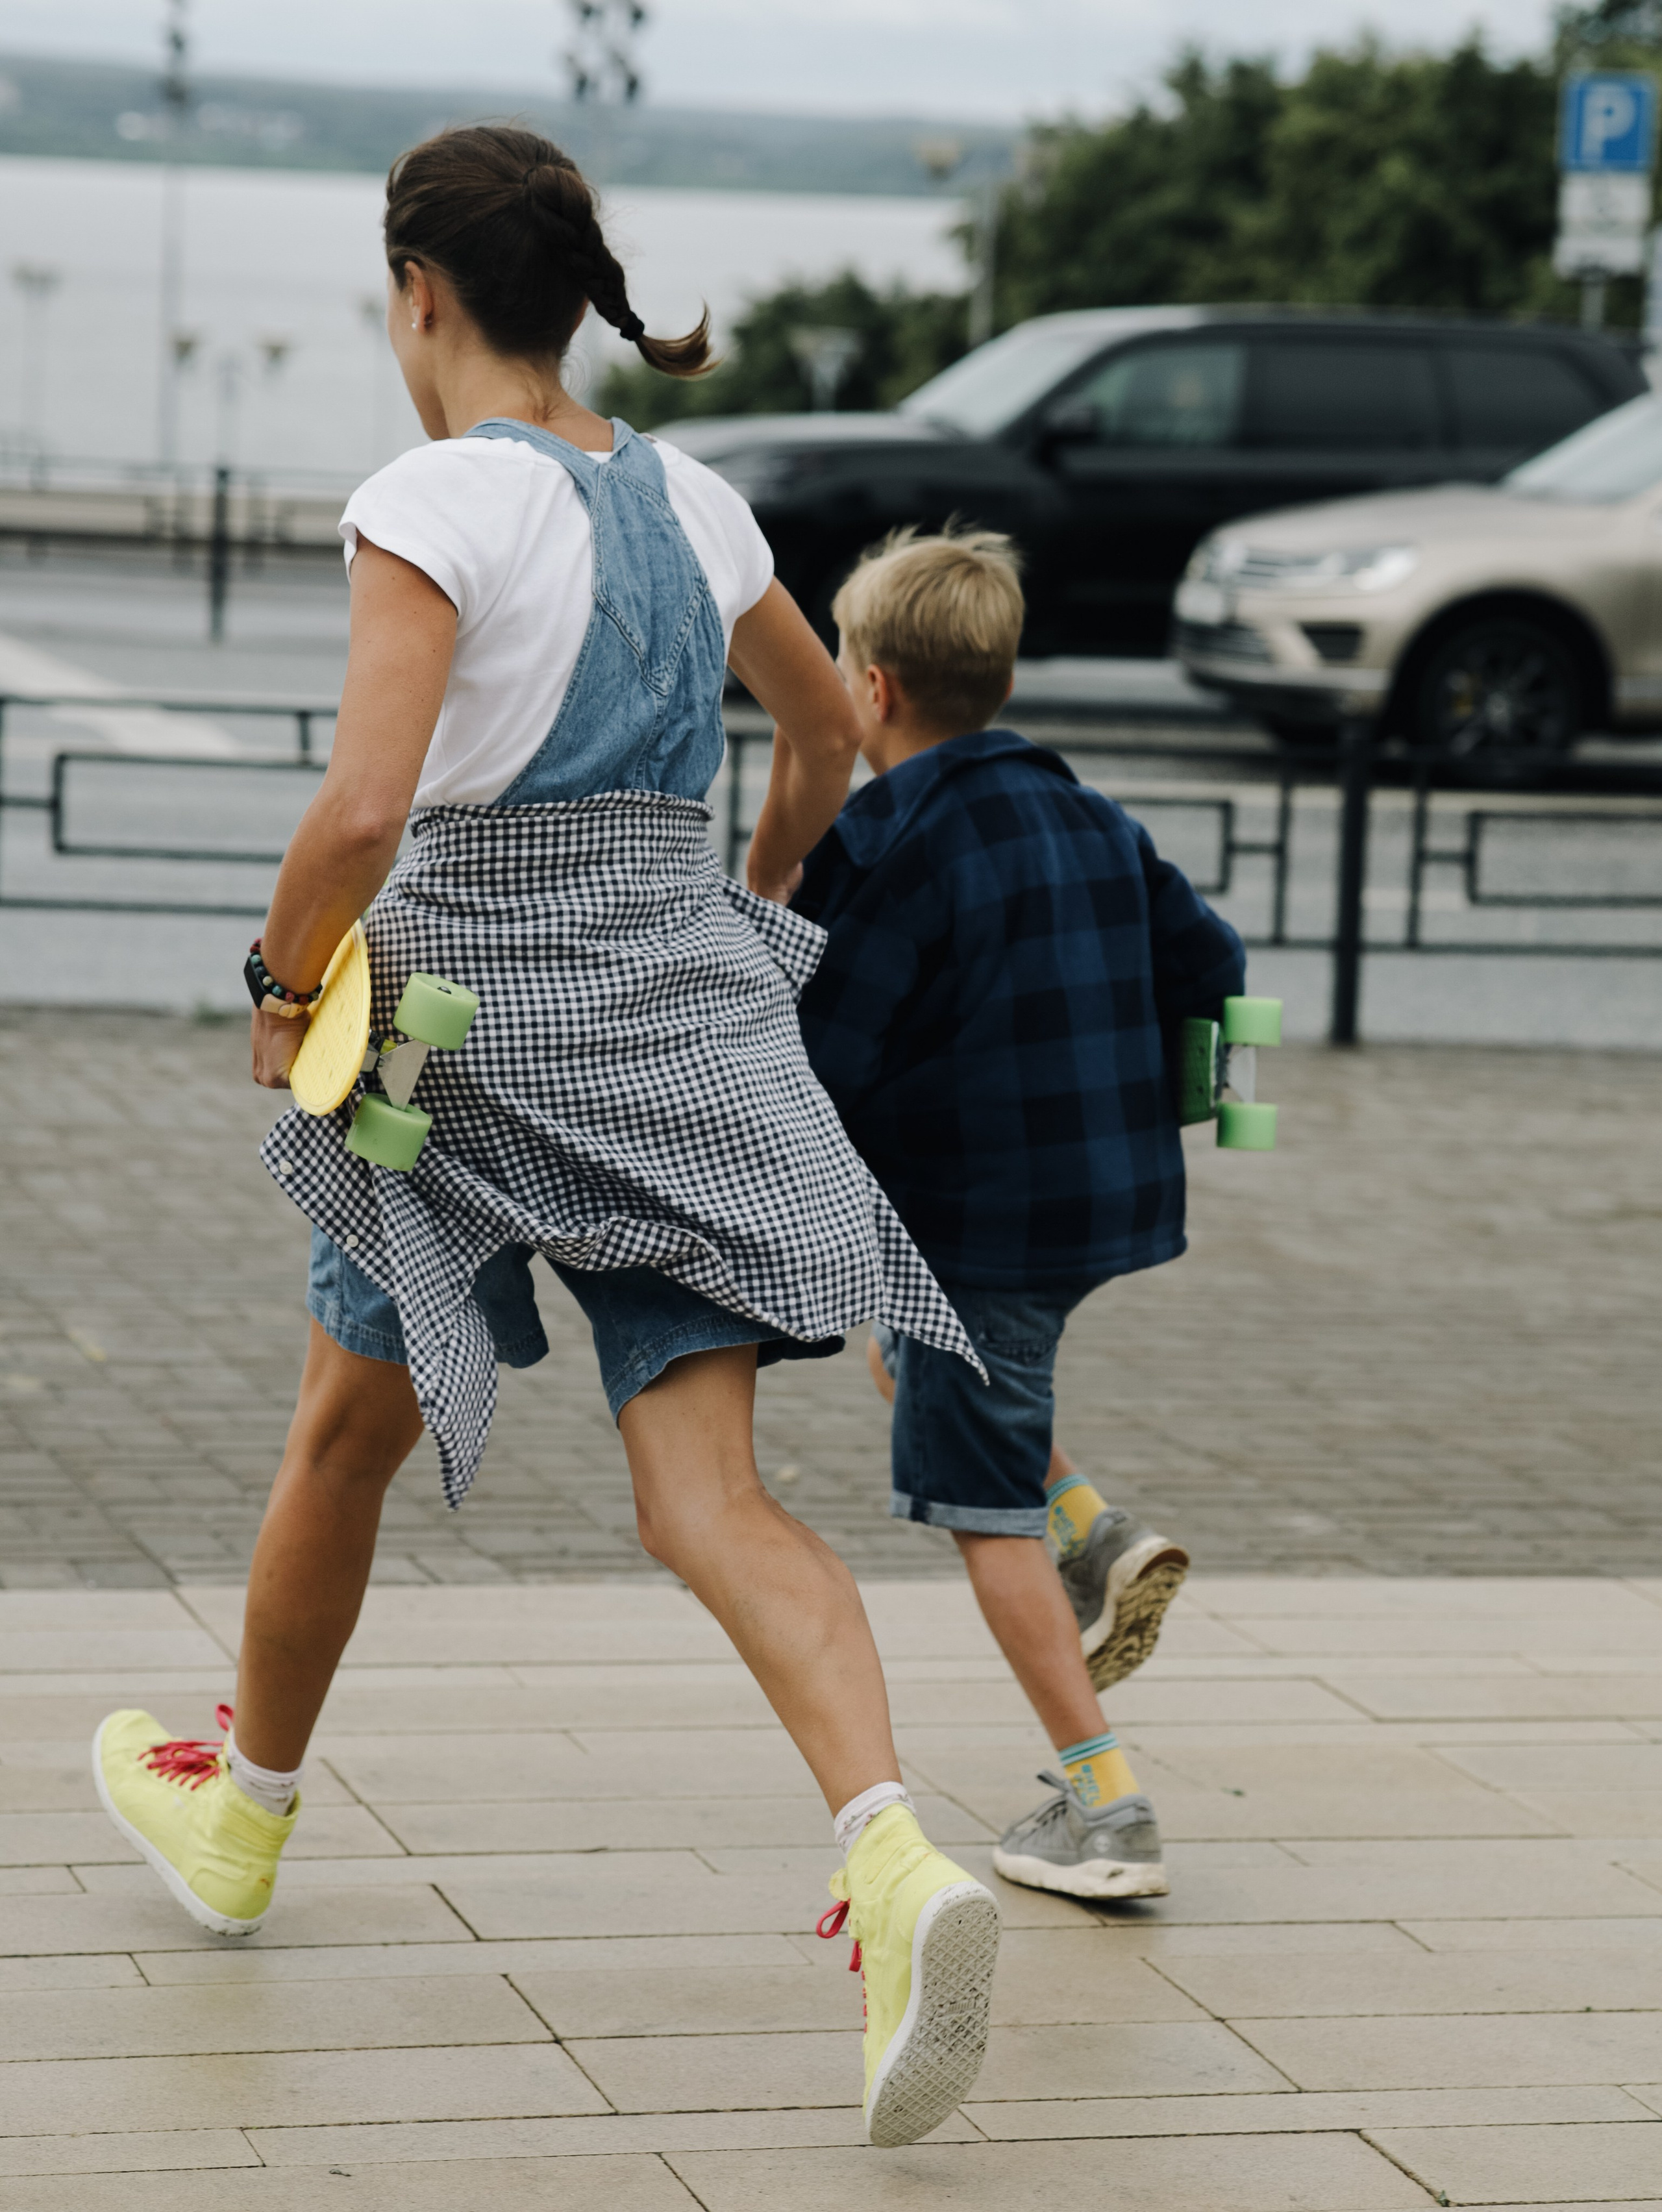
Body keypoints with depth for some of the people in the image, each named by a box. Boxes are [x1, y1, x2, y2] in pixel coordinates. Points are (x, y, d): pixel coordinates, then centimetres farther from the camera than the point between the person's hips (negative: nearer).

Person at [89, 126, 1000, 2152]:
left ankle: (241, 1819, 39)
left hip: (477, 1014, -5)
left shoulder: (436, 501, -12)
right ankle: (897, 1859, -26)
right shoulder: (690, 502, 9)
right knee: (708, 1497, -3)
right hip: (689, 1013, 5)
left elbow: (363, 808, -24)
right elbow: (826, 734, 25)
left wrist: (286, 984, -7)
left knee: (348, 1433, 18)